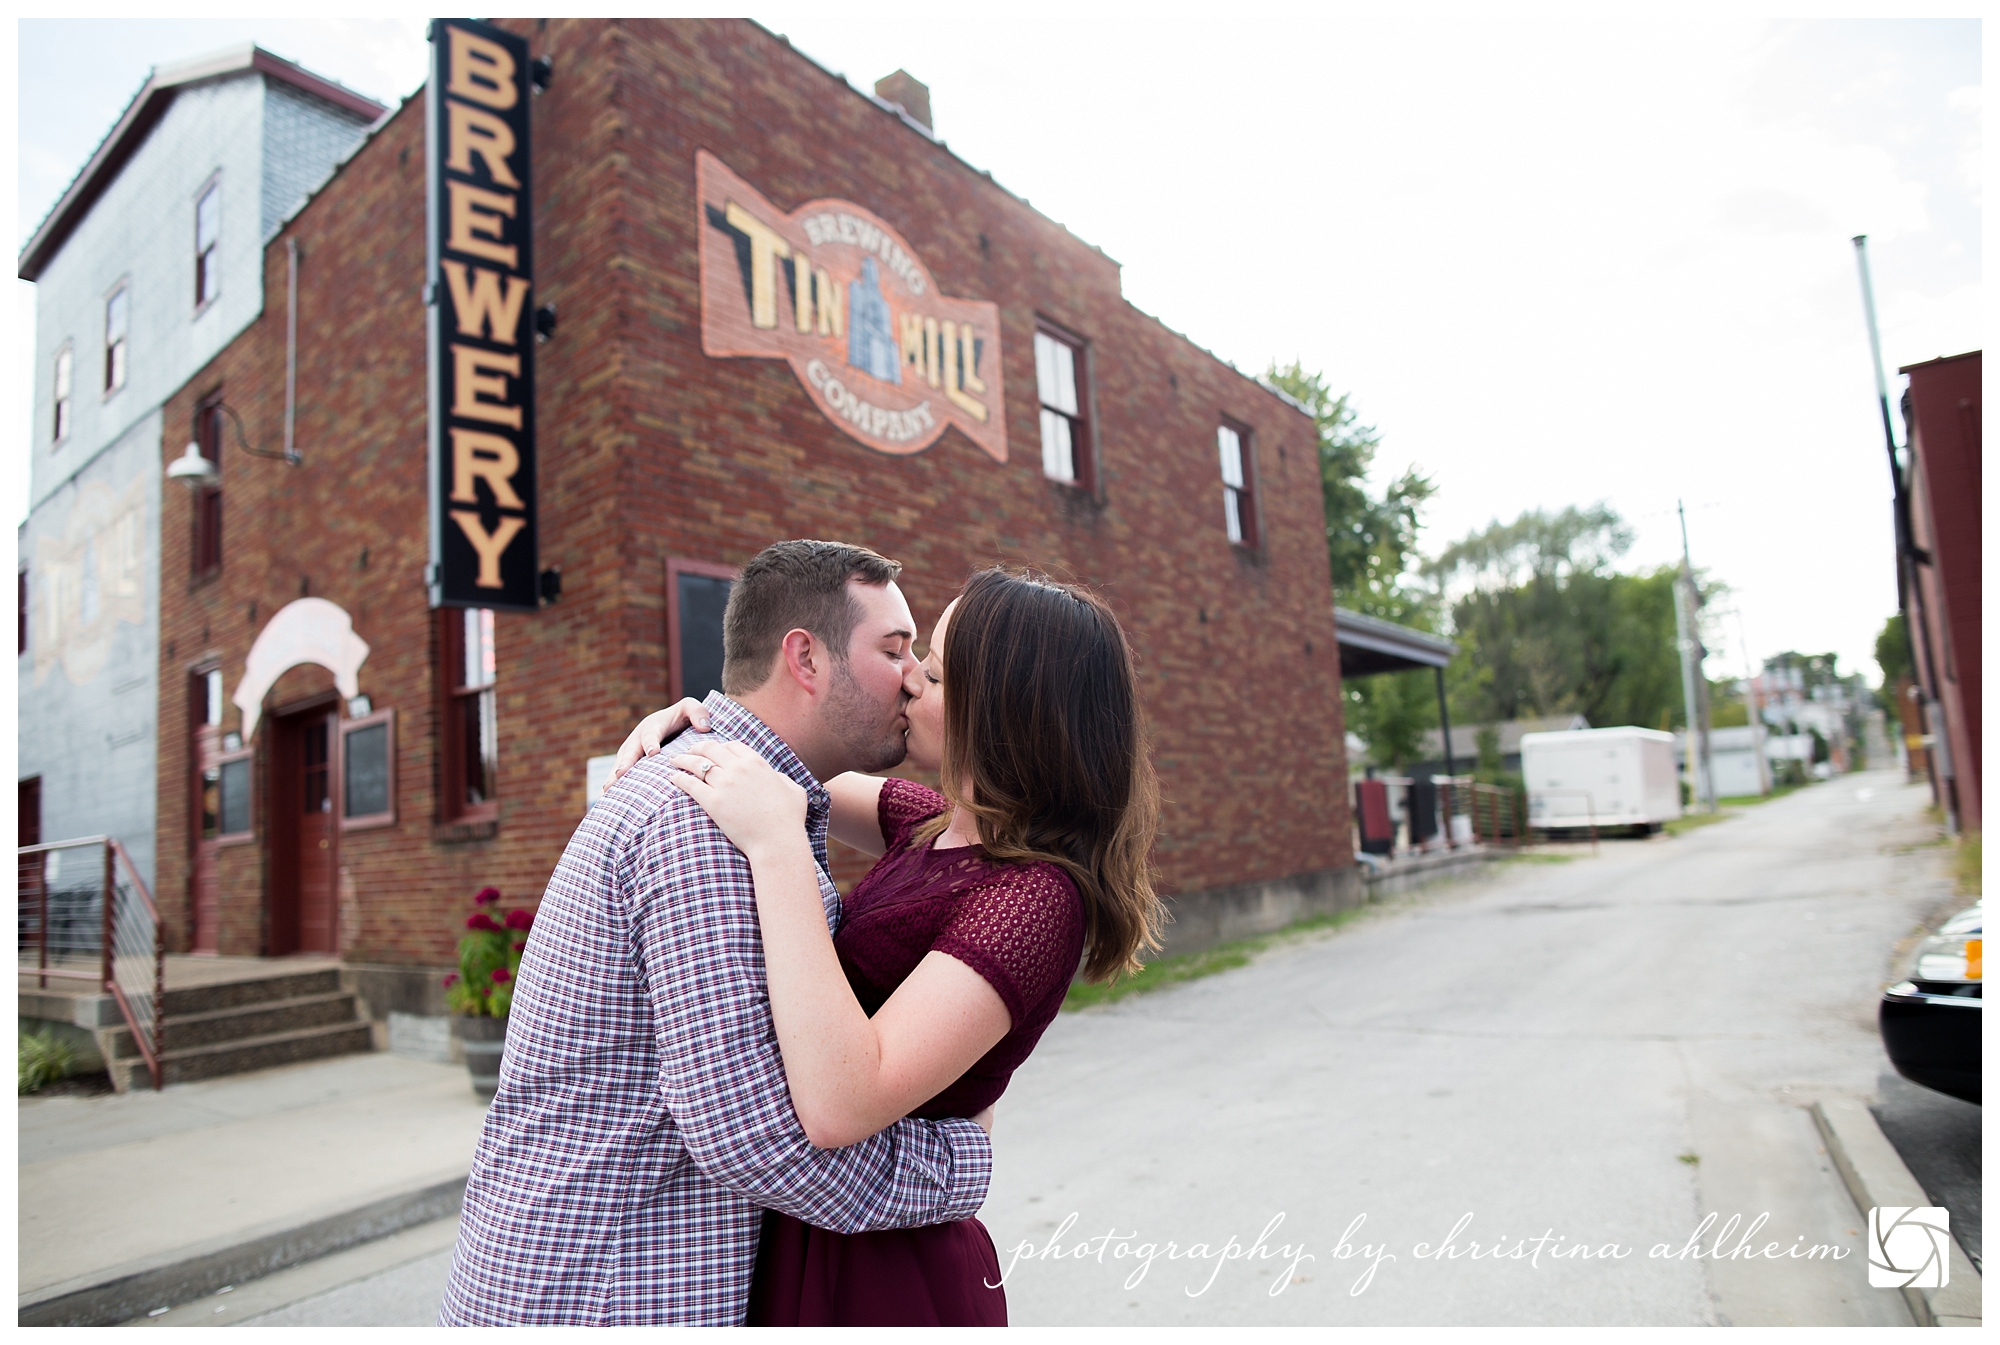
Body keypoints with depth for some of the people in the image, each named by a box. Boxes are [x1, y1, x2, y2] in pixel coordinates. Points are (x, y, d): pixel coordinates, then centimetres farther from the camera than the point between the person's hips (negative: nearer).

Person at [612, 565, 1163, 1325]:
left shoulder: (1035, 896, -26)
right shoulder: (942, 828, 1)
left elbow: (840, 1105, -35)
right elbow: (804, 774, 17)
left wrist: (775, 842, -34)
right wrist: (692, 719, -3)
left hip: (881, 1282, -8)